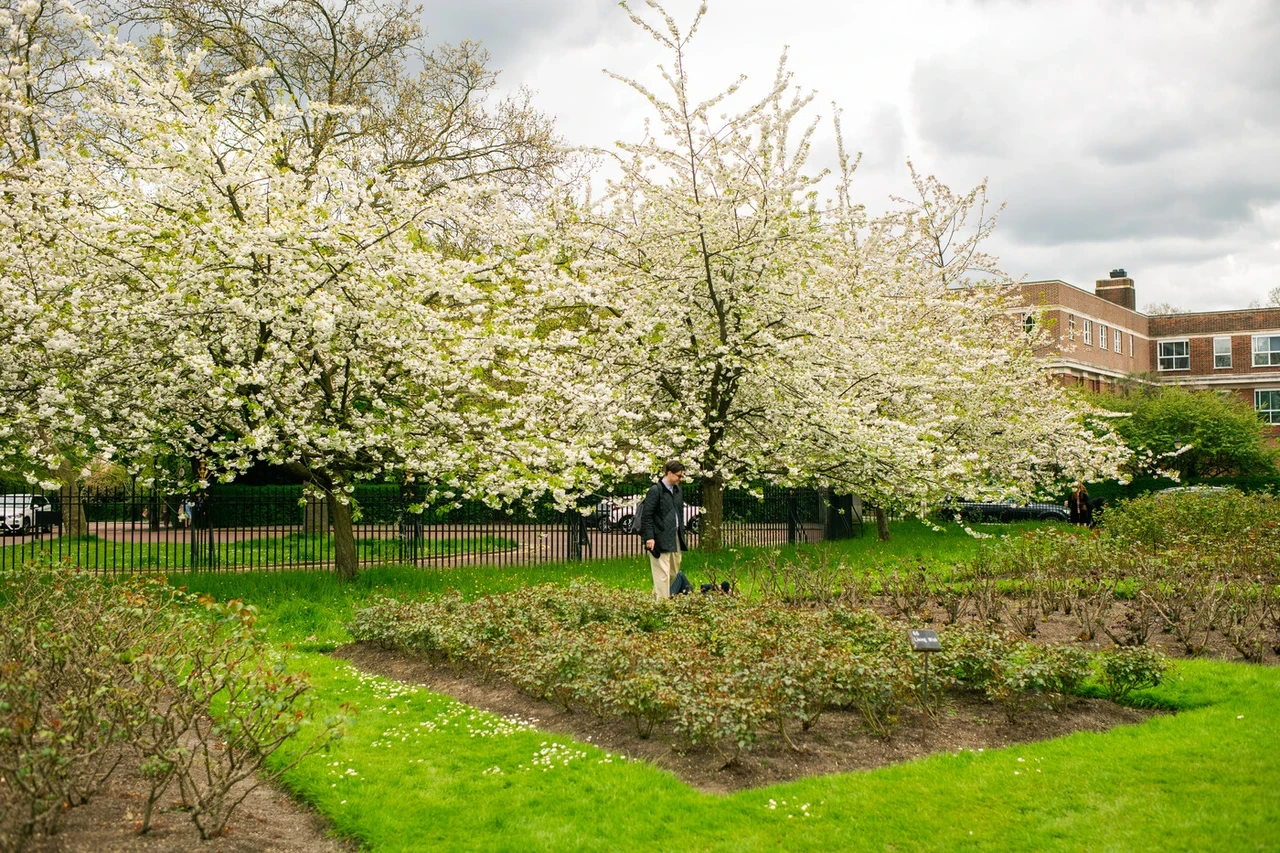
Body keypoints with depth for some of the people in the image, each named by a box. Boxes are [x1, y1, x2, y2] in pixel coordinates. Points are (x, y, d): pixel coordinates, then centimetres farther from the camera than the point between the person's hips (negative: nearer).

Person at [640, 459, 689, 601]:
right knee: (663, 573, -10)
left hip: (675, 537, 8)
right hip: (660, 539, -8)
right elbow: (646, 515, -12)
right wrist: (649, 537, -16)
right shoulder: (656, 490, -10)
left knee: (674, 572, 12)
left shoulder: (677, 490, 14)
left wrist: (681, 534, 16)